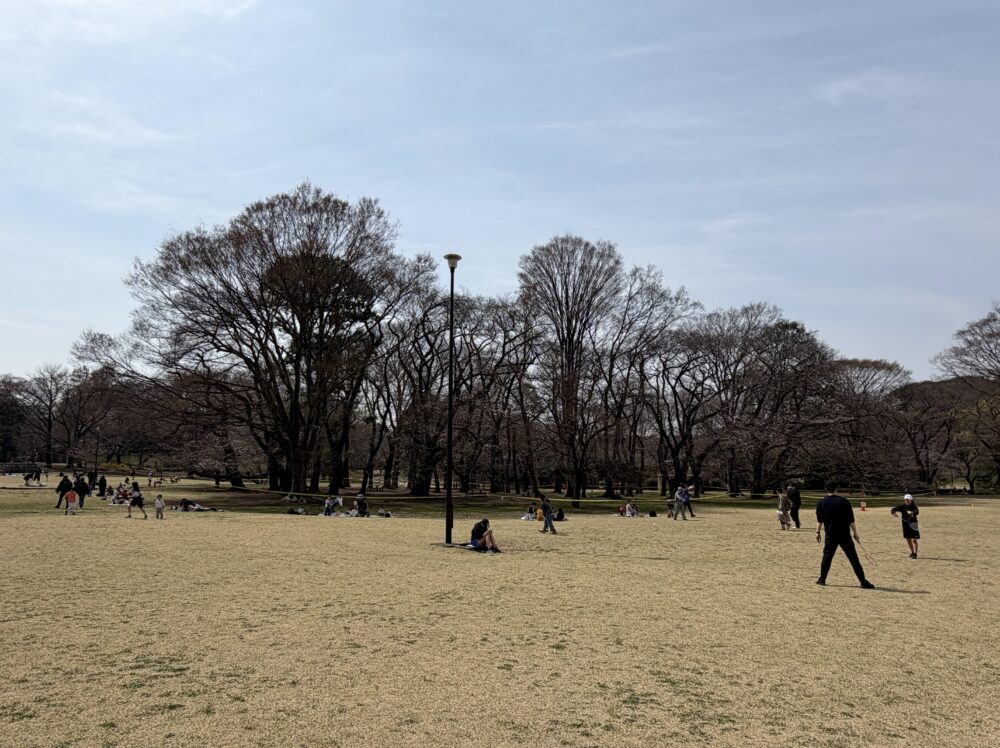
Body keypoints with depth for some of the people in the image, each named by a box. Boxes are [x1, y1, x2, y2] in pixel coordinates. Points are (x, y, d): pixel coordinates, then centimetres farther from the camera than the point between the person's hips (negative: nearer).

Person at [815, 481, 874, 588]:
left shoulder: (821, 503, 2)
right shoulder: (844, 501, -4)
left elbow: (819, 520, 4)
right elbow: (851, 520, -3)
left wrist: (818, 532, 12)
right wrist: (855, 533, 4)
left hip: (830, 535, 2)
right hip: (845, 535, -1)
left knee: (827, 556, 13)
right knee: (853, 558, 0)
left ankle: (822, 579, 13)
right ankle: (863, 581, -1)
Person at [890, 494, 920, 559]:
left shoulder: (913, 506, -9)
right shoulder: (902, 506, -3)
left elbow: (917, 511, -28)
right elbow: (894, 509, -10)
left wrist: (913, 513, -50)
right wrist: (893, 512, -33)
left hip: (913, 524, -3)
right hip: (905, 524, 3)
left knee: (914, 540, -7)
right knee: (908, 539, 13)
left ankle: (915, 553, 3)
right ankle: (912, 552, 31)